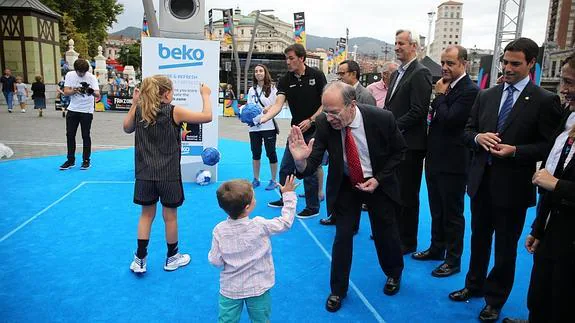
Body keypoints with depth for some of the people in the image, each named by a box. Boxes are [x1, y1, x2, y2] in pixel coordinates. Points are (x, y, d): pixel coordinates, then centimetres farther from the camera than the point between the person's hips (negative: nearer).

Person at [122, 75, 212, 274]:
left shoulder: (139, 111, 1)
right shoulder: (174, 112, -12)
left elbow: (127, 129, 19)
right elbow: (207, 116, -11)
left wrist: (134, 104, 17)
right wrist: (205, 95, 3)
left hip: (145, 174, 4)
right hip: (168, 175, -4)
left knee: (146, 215, 16)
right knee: (170, 216, 11)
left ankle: (139, 260, 20)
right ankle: (172, 258, 27)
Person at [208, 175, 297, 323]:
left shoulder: (219, 230, -17)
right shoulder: (260, 226, -23)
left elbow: (215, 261, -11)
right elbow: (286, 222, -9)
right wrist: (288, 194, -2)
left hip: (229, 289, 1)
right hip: (258, 289, -1)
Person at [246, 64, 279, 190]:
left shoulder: (272, 89, 0)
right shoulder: (252, 90, 12)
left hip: (268, 126, -4)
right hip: (254, 127, 4)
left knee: (271, 153, 1)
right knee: (255, 153, 10)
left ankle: (274, 180, 13)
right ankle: (256, 179, 23)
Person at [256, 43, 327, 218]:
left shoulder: (316, 75, -9)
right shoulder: (285, 80, -2)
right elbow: (278, 104, -14)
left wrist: (310, 120, -17)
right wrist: (263, 118, -31)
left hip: (314, 130, -4)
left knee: (309, 170, 0)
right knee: (285, 168, 11)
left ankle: (312, 207, 17)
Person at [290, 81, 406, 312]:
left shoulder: (382, 119, -27)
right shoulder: (324, 124, -25)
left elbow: (399, 150, -9)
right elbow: (312, 165, -24)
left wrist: (378, 179, -17)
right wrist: (301, 161, -48)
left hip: (378, 183, 0)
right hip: (344, 184, 1)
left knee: (385, 232, 14)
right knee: (342, 235, 0)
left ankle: (394, 274, 46)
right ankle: (338, 289, 23)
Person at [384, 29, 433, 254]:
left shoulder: (420, 73, -11)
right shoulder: (397, 73, 16)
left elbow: (418, 111, -19)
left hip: (409, 145, -8)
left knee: (407, 195, 3)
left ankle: (407, 241, 18)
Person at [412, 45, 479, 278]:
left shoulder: (470, 91, -16)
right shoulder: (447, 87, 9)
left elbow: (449, 120, -26)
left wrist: (440, 95, -14)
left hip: (453, 163, -8)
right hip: (435, 160, 8)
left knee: (452, 213, 5)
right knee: (436, 210, 20)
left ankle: (453, 260, 20)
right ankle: (436, 248, 36)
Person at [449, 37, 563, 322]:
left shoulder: (545, 101, -8)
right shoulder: (486, 96, 6)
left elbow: (549, 146, -11)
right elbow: (467, 131, 8)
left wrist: (515, 150, -22)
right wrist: (478, 137, -13)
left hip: (512, 185, -4)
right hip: (481, 180, 5)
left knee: (505, 247, 11)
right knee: (479, 238, 20)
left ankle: (495, 299, 30)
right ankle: (474, 285, 39)